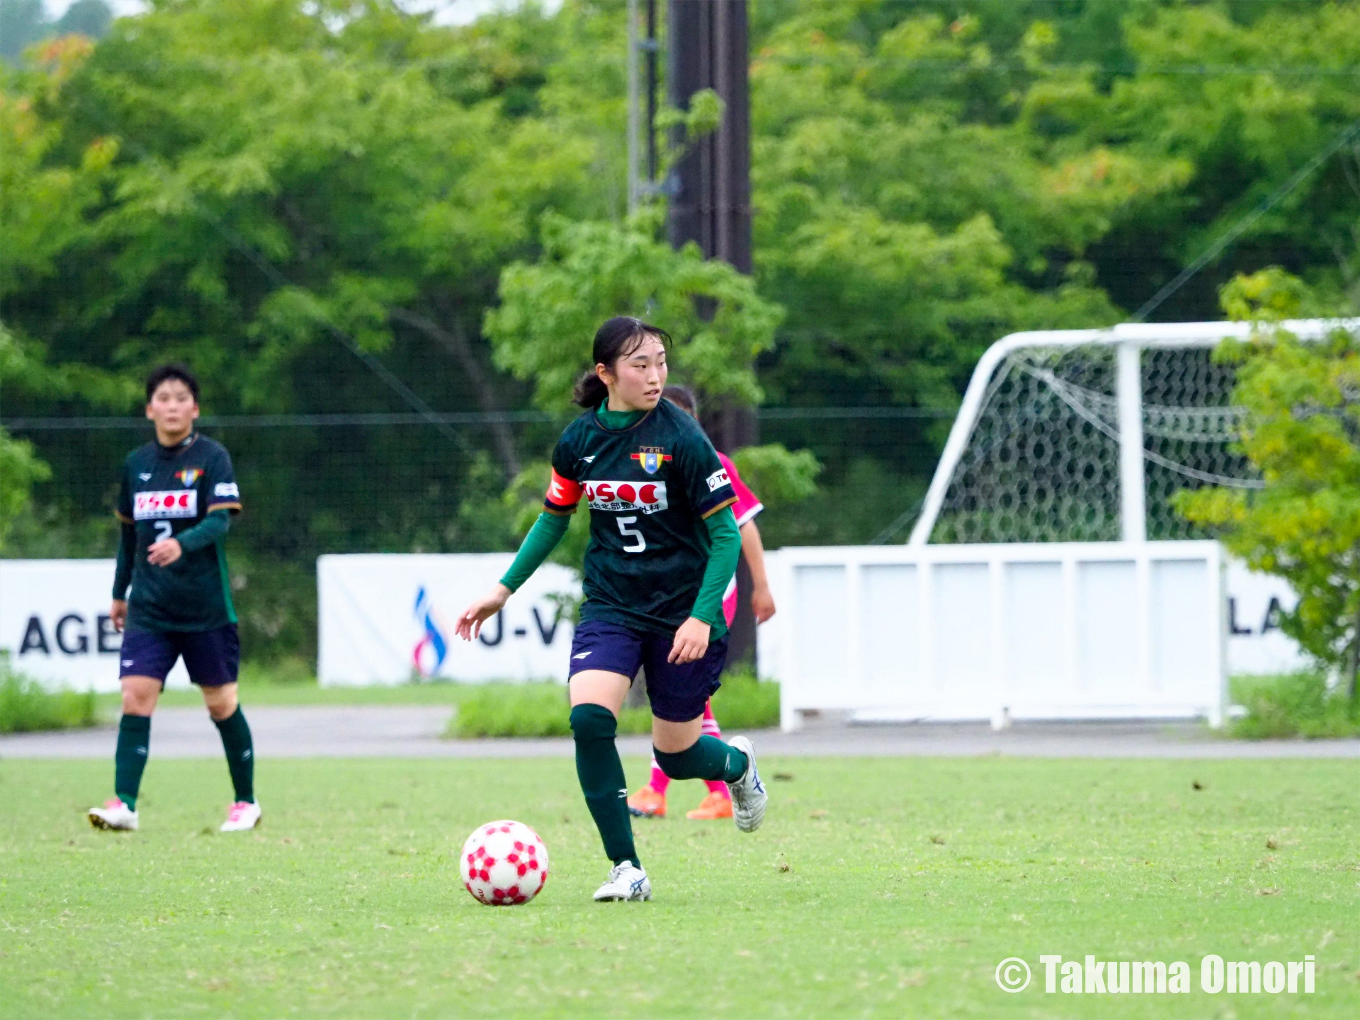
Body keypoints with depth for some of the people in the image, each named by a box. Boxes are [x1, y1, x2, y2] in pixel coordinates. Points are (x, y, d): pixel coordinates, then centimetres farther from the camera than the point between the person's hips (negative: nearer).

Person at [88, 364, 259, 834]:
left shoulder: (212, 457, -6)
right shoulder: (136, 464, 8)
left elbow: (219, 521, -18)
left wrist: (181, 545, -36)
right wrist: (120, 592, 23)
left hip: (206, 607, -3)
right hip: (149, 609, 3)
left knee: (221, 703, 6)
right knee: (136, 697, -11)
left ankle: (246, 803, 21)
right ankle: (124, 804, -16)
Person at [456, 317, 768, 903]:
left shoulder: (681, 438, -14)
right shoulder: (580, 441, -2)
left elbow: (726, 534, -11)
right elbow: (554, 518, 15)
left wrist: (702, 617, -19)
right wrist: (504, 589, 11)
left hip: (681, 610, -3)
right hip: (610, 606, 3)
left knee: (676, 756, 7)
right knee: (589, 718, -23)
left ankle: (738, 765, 45)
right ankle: (627, 870, -13)